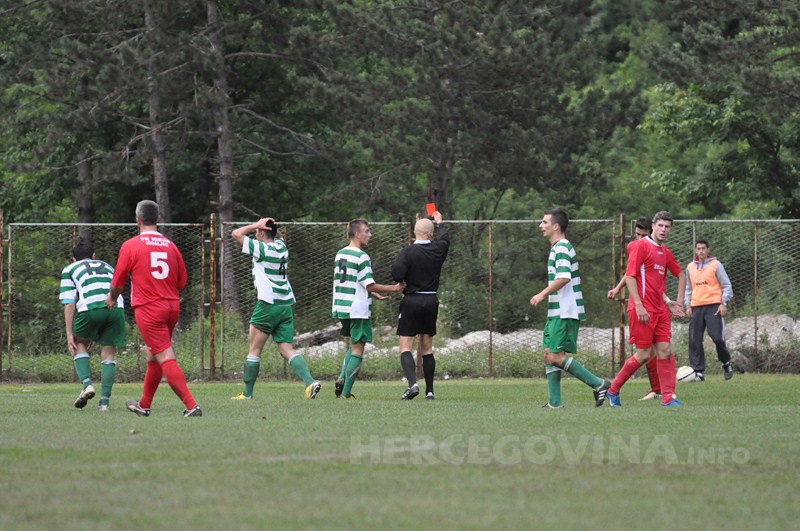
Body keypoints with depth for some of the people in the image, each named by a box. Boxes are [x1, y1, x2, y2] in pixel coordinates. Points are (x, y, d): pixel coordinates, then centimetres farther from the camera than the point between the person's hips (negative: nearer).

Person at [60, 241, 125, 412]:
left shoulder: (69, 270, 24)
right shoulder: (108, 267, 35)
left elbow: (69, 304, 12)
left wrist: (69, 334, 11)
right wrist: (96, 335, 40)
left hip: (90, 308, -2)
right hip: (116, 308, 2)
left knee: (79, 345, 22)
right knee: (109, 355, 13)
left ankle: (86, 384, 4)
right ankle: (104, 401, 6)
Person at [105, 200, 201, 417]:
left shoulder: (130, 246, -6)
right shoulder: (170, 246, 7)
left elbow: (118, 281, 2)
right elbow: (182, 282, 13)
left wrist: (111, 298, 23)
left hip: (149, 309, -6)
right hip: (172, 306, 6)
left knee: (166, 358, -10)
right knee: (153, 355, 21)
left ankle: (191, 405, -21)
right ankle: (144, 405, 33)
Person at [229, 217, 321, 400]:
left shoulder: (262, 249, -10)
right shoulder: (281, 246, 12)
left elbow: (236, 234, -8)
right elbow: (276, 235, 36)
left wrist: (256, 225, 0)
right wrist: (270, 226, 16)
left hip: (268, 304, -7)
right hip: (286, 305, 7)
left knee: (255, 349, 3)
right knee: (287, 350, 1)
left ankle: (247, 393, 6)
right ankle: (310, 382, -18)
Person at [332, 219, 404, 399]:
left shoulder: (340, 254, 12)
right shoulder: (361, 256, -14)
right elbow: (370, 285, -15)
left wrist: (371, 293, 23)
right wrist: (394, 289, -6)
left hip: (341, 308, 8)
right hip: (358, 309, -8)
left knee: (353, 346, 22)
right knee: (357, 350, -1)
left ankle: (342, 379, 3)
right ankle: (345, 394, -5)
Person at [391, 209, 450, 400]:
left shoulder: (408, 251, -12)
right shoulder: (438, 250, 0)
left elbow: (397, 272, -25)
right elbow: (445, 238, 23)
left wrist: (402, 283, -2)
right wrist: (439, 223, 43)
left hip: (411, 301, -4)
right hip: (431, 302, 4)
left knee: (406, 348, -4)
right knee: (427, 348, 13)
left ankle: (412, 383, -25)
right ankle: (429, 390, 13)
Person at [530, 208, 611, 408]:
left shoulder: (562, 248, -14)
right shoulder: (558, 247, 19)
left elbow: (563, 278, -27)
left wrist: (542, 294, -22)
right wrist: (545, 296, 19)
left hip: (565, 312, -10)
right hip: (557, 312, 10)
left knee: (556, 357, -12)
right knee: (549, 354, 8)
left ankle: (598, 384, -10)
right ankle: (554, 402, 8)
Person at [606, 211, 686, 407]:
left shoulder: (665, 252, 16)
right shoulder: (641, 246, -7)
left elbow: (681, 275, 32)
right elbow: (630, 276, -13)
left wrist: (678, 303, 22)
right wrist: (639, 305, -20)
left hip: (660, 310, 7)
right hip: (643, 310, -7)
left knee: (665, 351, -2)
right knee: (644, 354, -6)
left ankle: (668, 397, -1)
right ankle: (613, 390, 8)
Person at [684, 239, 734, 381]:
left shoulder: (715, 265, 2)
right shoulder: (690, 267, 14)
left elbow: (726, 285, 2)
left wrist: (723, 303, -8)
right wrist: (688, 305, 10)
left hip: (714, 305, -4)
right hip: (696, 307, 4)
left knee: (717, 337, -13)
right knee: (694, 341, -4)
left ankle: (726, 363, 10)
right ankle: (698, 371, 0)